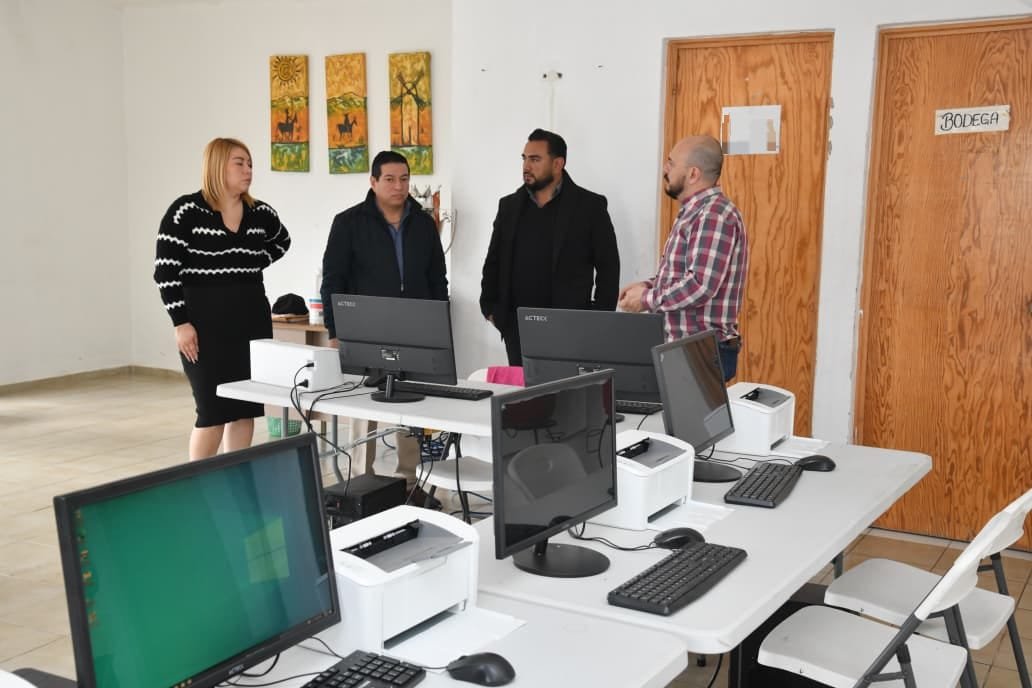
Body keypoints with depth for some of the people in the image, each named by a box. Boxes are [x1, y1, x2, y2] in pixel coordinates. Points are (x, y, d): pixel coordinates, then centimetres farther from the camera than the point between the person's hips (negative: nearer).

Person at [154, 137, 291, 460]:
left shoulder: (261, 213, 5)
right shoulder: (186, 211, -10)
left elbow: (282, 241, 27)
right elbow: (165, 272, -10)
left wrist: (253, 264, 10)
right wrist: (181, 323, -15)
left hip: (252, 320, 5)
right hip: (206, 323, -5)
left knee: (246, 407, 7)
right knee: (213, 410, -5)